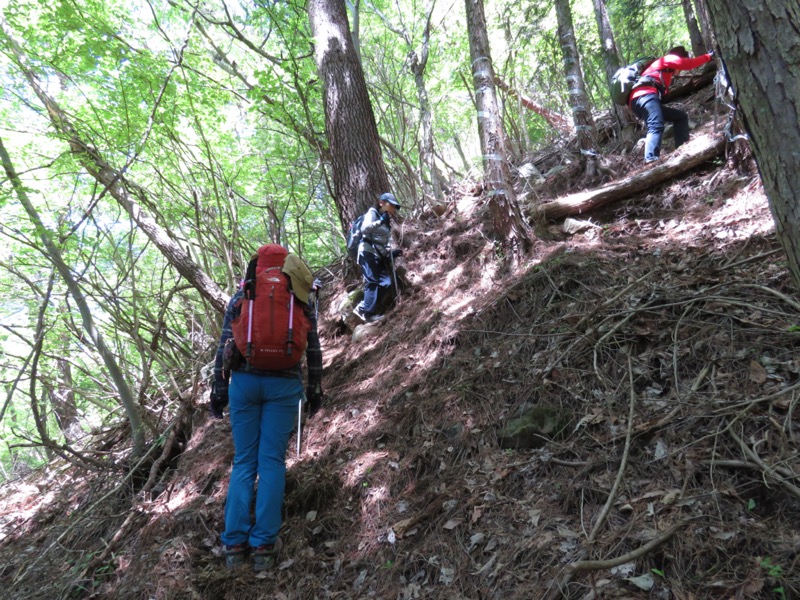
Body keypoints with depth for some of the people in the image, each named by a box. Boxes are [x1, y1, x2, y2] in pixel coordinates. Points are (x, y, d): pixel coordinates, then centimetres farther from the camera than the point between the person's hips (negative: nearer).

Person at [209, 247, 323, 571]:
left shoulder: (240, 298, 5)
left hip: (244, 382, 1)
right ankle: (264, 544, 4)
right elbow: (314, 352, 7)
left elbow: (224, 346, 3)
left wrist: (219, 389, 9)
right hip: (283, 385, -1)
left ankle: (234, 542, 7)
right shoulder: (302, 304, 4)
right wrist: (314, 390, 17)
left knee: (243, 461, 9)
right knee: (272, 461, 2)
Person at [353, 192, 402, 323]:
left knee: (385, 282, -4)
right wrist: (380, 221, -24)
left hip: (379, 256, 8)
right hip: (368, 253, -8)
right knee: (373, 281, -16)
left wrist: (391, 253, 10)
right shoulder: (372, 213, 2)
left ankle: (362, 307, 0)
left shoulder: (386, 222, 25)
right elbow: (364, 229, -17)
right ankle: (367, 312, -14)